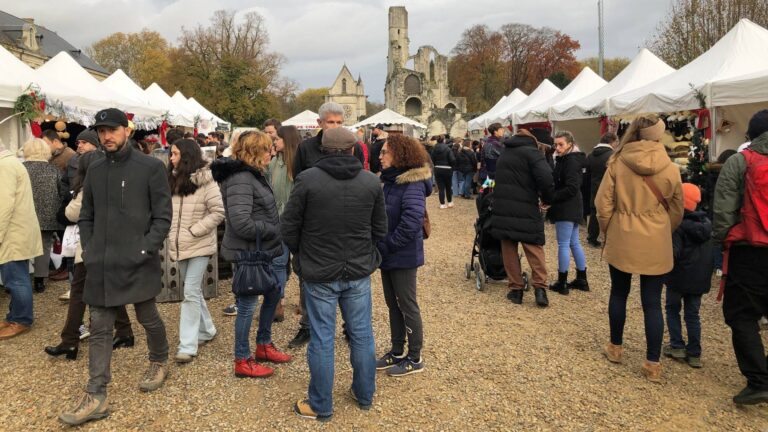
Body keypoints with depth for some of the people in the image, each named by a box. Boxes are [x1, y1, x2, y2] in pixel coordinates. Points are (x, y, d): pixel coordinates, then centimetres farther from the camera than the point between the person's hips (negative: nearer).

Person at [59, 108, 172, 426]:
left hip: (138, 263, -4)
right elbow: (86, 217, 16)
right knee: (99, 329, 6)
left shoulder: (151, 167, -5)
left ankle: (159, 362, 39)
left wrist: (146, 249, -15)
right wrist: (88, 250, 5)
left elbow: (163, 216, -7)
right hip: (100, 265, 4)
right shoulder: (95, 170, 10)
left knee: (148, 318, 12)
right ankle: (96, 397, 12)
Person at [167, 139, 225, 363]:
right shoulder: (173, 180, 8)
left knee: (191, 293, -7)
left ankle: (188, 346, -2)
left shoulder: (205, 181, -12)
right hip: (180, 246, 7)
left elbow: (218, 212, -14)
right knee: (193, 291, 17)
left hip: (199, 245, -7)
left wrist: (194, 231, -17)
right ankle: (206, 330, 34)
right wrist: (171, 237, 3)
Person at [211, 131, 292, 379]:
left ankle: (263, 346, 37)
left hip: (264, 250, 10)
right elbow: (241, 223, -28)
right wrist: (273, 229, -16)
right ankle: (242, 361, 18)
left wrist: (274, 231, 4)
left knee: (273, 294, 20)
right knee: (248, 304, 2)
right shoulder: (240, 179, -21)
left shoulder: (252, 174, 11)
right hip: (248, 253, -10)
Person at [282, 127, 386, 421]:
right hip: (359, 272, 3)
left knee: (322, 340, 7)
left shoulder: (307, 180, -13)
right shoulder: (372, 182, -3)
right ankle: (364, 395, 32)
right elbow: (380, 230, 3)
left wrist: (302, 256, 12)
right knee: (362, 335, 16)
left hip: (319, 274, -3)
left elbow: (289, 228, -7)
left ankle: (321, 406, 21)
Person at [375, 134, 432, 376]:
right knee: (393, 305, 17)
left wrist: (386, 246, -19)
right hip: (388, 255, 8)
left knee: (407, 306, 4)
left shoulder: (412, 185, -19)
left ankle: (414, 359, 19)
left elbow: (411, 222, -27)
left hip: (403, 256, -8)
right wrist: (380, 246, 3)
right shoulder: (391, 181, 6)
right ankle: (397, 352, 32)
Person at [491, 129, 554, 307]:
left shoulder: (504, 154, 19)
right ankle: (540, 287, -2)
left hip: (502, 209, 5)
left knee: (509, 249, 10)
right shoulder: (531, 152, -3)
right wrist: (547, 199, -1)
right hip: (525, 210, -4)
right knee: (534, 248, 5)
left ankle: (516, 288, 11)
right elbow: (545, 178, -18)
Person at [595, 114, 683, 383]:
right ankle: (653, 363, 10)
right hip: (655, 244, 0)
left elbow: (603, 204, -5)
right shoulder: (671, 169, -4)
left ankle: (615, 348, 30)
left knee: (619, 294, 17)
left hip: (621, 239, 0)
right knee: (652, 302, 6)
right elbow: (676, 212, 8)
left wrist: (607, 231, 11)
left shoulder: (617, 163, -7)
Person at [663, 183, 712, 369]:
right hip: (700, 277, 6)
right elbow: (709, 250, 13)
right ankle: (694, 353, 13)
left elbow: (674, 252, -24)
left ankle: (677, 346, 11)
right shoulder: (706, 222, 4)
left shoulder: (678, 225, -18)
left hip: (680, 277, -6)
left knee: (672, 309, 14)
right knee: (692, 314, 14)